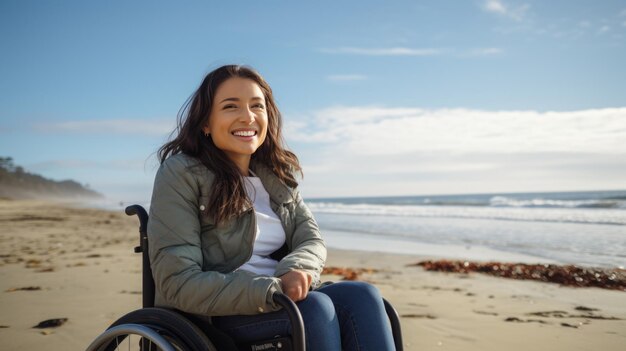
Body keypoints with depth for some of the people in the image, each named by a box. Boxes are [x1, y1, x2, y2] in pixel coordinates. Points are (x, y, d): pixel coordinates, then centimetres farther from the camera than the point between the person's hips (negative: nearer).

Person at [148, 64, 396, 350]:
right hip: (208, 317, -5)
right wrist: (272, 290, -25)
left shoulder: (279, 176, 10)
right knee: (316, 306, -30)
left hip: (280, 298, 6)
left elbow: (311, 240, 5)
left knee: (362, 296, -21)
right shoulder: (181, 174, -9)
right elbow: (179, 283, -16)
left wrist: (294, 272, -20)